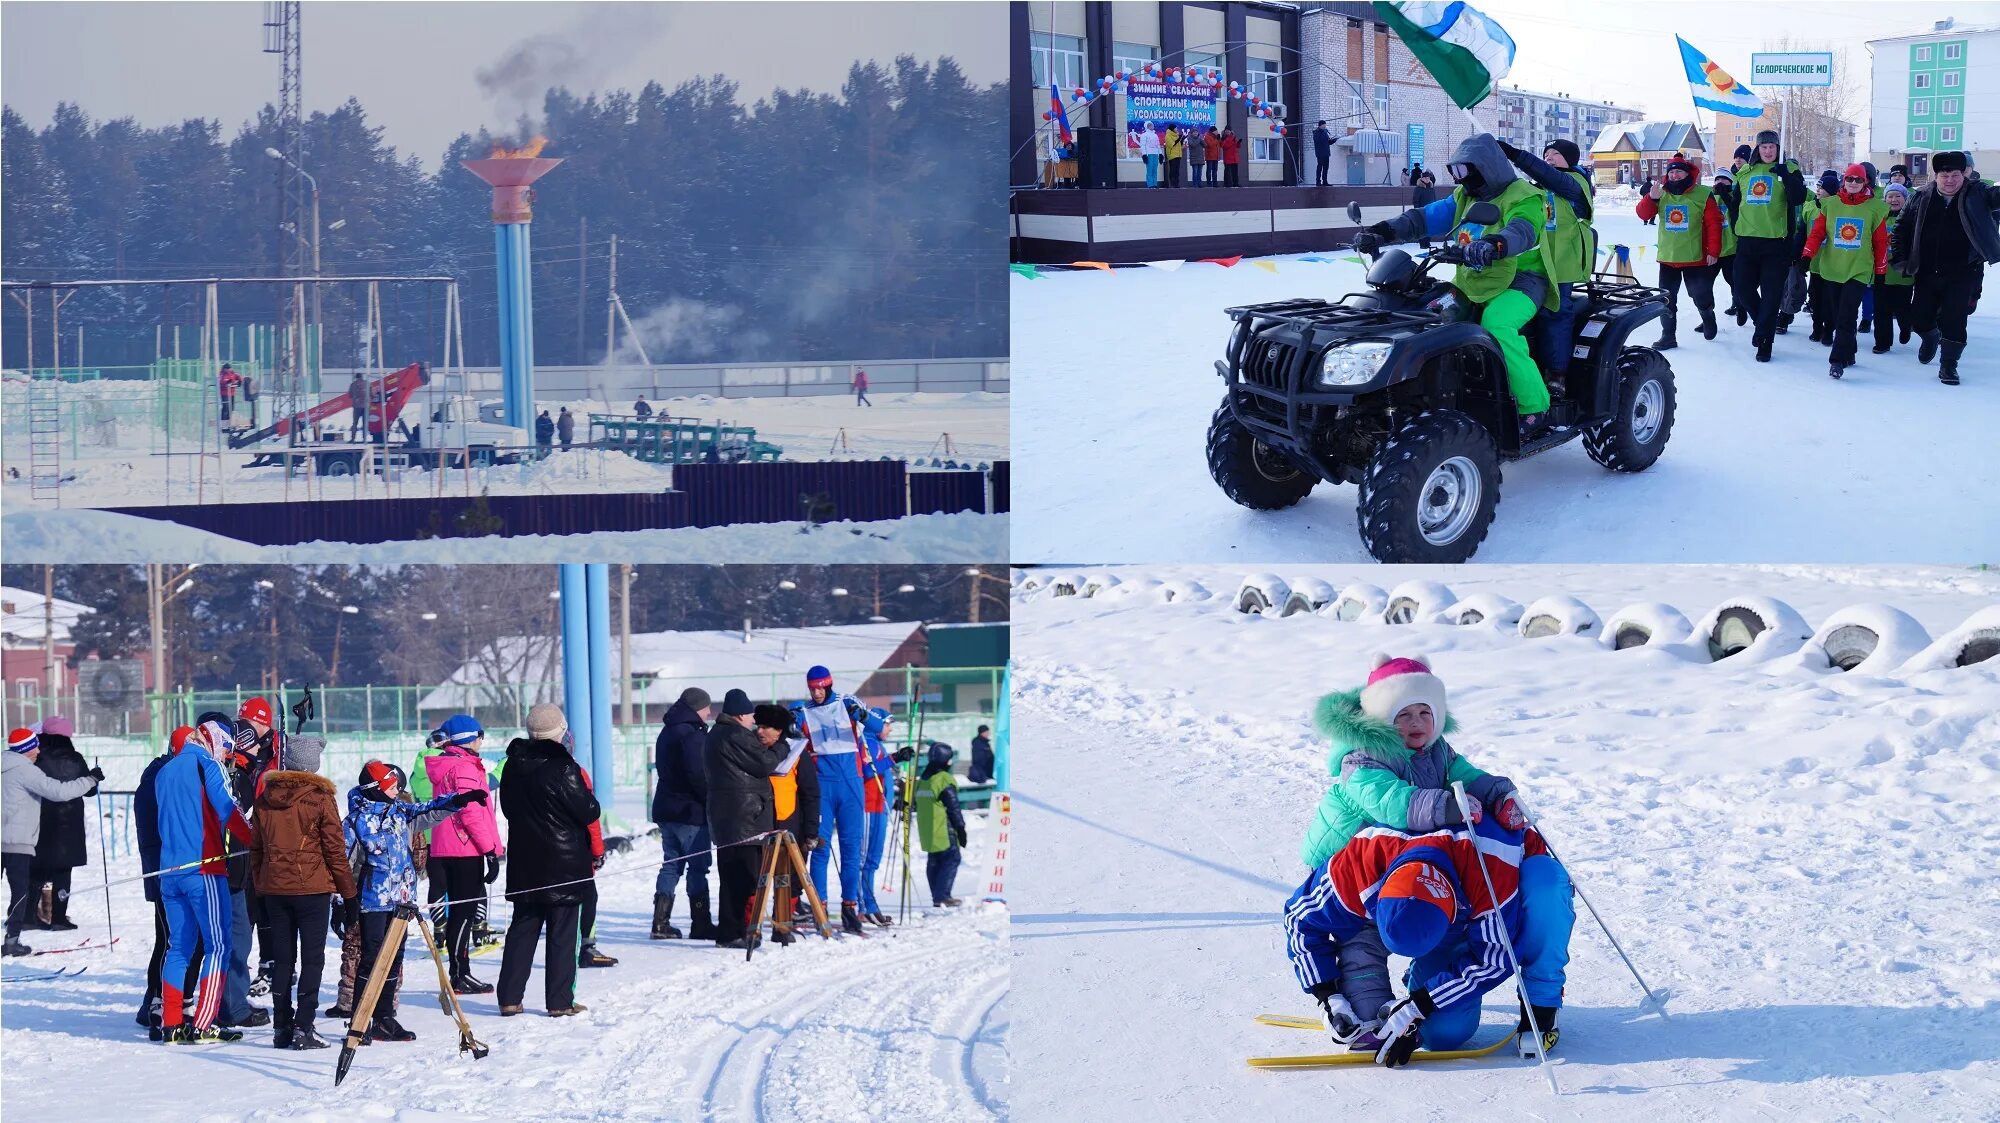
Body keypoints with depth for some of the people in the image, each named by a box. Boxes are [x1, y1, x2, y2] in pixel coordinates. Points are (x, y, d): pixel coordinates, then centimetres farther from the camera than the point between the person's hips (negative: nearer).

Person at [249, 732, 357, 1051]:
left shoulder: (265, 799, 4)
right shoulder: (320, 799, -9)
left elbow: (256, 848, 10)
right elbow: (335, 848, -7)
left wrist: (260, 884, 20)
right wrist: (348, 889, 2)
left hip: (274, 889, 4)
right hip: (312, 887, -4)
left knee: (282, 958, 11)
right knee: (312, 958, 0)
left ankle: (281, 1027, 12)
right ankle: (303, 1029, -8)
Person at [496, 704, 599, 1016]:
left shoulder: (514, 766, 3)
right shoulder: (563, 768, -17)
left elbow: (507, 807, 15)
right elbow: (588, 812, -13)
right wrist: (591, 802, 9)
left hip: (524, 864, 6)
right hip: (563, 863, -6)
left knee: (522, 929, 12)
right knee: (562, 932, 1)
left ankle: (509, 998, 10)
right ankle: (560, 1001, 1)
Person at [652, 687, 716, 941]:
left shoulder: (667, 732, 16)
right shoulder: (692, 734, -15)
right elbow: (698, 774, -23)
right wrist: (711, 799, -12)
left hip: (665, 808, 9)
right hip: (690, 812, -9)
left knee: (671, 865, 11)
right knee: (698, 866, -4)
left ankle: (661, 922, 6)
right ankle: (700, 924, -4)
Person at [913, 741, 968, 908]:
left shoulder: (921, 781, 12)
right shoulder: (945, 781, -14)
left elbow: (915, 806, 19)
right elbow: (954, 808, -13)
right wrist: (961, 828, -6)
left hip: (926, 831, 8)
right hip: (944, 831, -8)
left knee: (934, 862, 13)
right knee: (951, 860, -4)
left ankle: (937, 897, 15)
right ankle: (942, 896, -12)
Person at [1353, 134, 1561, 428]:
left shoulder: (1523, 198, -10)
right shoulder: (1464, 198, 15)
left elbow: (1522, 231, -30)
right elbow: (1426, 218, 6)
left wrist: (1494, 246, -53)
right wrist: (1384, 232, -10)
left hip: (1520, 280, -8)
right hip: (1473, 282, 9)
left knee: (1496, 324, -35)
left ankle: (1532, 407, -32)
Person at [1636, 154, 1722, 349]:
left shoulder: (1703, 195, -8)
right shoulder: (1662, 194, 3)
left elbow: (1714, 223, -8)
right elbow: (1643, 213, -5)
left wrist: (1713, 251, -12)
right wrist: (1651, 199, -25)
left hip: (1695, 259, -3)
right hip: (1667, 258, 3)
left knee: (1701, 296, 6)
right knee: (1667, 298, 3)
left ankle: (1708, 317, 35)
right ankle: (1668, 336, 10)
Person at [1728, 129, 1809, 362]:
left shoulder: (1788, 170, -2)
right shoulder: (1746, 172, 12)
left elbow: (1798, 198, -18)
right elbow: (1735, 202, 22)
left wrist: (1785, 174, -27)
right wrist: (1736, 227, 14)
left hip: (1776, 243, -5)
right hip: (1748, 242, 5)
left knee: (1771, 295, -2)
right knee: (1743, 290, 7)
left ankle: (1764, 341, 6)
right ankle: (1765, 323, 31)